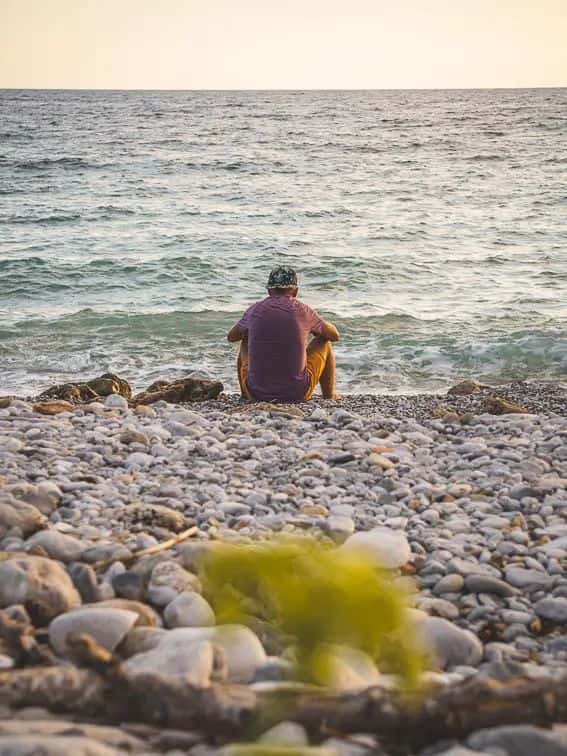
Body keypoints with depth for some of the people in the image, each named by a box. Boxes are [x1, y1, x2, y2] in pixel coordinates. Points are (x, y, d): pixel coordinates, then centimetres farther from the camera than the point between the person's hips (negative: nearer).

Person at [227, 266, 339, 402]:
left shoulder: (255, 310, 1)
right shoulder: (303, 311, -4)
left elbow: (231, 336, 20)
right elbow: (334, 335, 12)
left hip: (256, 393, 2)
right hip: (296, 394, -2)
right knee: (324, 343, 22)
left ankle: (245, 397, 45)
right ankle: (329, 398, 34)